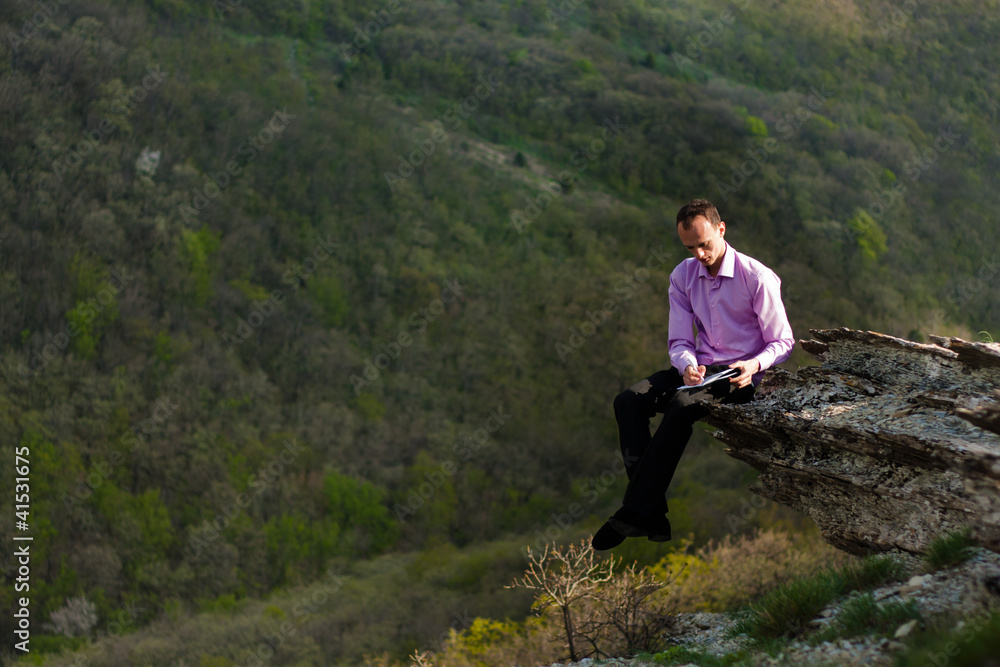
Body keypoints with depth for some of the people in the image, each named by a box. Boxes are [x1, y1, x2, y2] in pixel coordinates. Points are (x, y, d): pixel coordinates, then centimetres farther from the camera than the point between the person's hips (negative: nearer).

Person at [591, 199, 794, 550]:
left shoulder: (758, 278, -8)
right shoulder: (682, 276, 8)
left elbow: (782, 342, -4)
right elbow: (679, 341, 9)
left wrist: (754, 366, -25)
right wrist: (688, 367, -15)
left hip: (739, 376, -6)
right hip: (700, 369, 6)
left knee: (683, 403, -36)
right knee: (628, 400, -22)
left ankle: (635, 512, -31)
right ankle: (653, 515, -32)